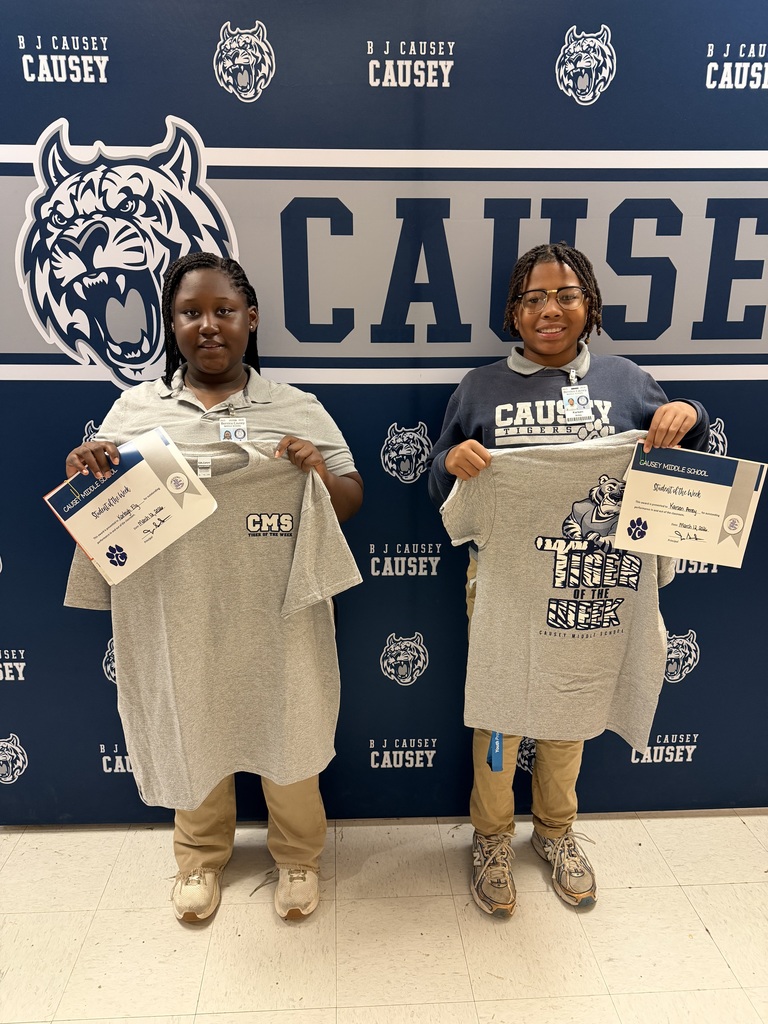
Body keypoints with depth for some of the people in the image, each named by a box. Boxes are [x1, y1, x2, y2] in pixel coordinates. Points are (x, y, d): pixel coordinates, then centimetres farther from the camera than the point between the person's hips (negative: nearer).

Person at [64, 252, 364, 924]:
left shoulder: (298, 409, -1)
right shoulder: (134, 409, 3)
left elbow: (350, 506, 0)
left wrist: (318, 471, -20)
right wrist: (83, 474, -12)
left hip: (275, 611, -1)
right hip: (175, 615, 2)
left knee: (287, 734, 13)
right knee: (191, 735, 19)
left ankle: (298, 855, 42)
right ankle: (201, 855, 47)